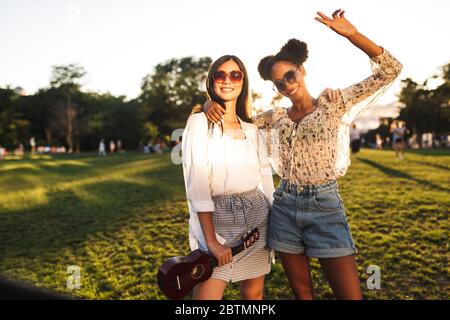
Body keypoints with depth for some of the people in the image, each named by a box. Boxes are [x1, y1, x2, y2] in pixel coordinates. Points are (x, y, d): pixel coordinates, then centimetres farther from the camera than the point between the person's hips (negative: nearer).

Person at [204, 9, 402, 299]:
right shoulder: (277, 117, 9)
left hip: (325, 206, -3)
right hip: (285, 208, 4)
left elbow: (390, 70, -4)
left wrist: (351, 33, -12)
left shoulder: (336, 103, 0)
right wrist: (212, 105, -6)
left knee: (350, 295, -2)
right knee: (302, 293, 13)